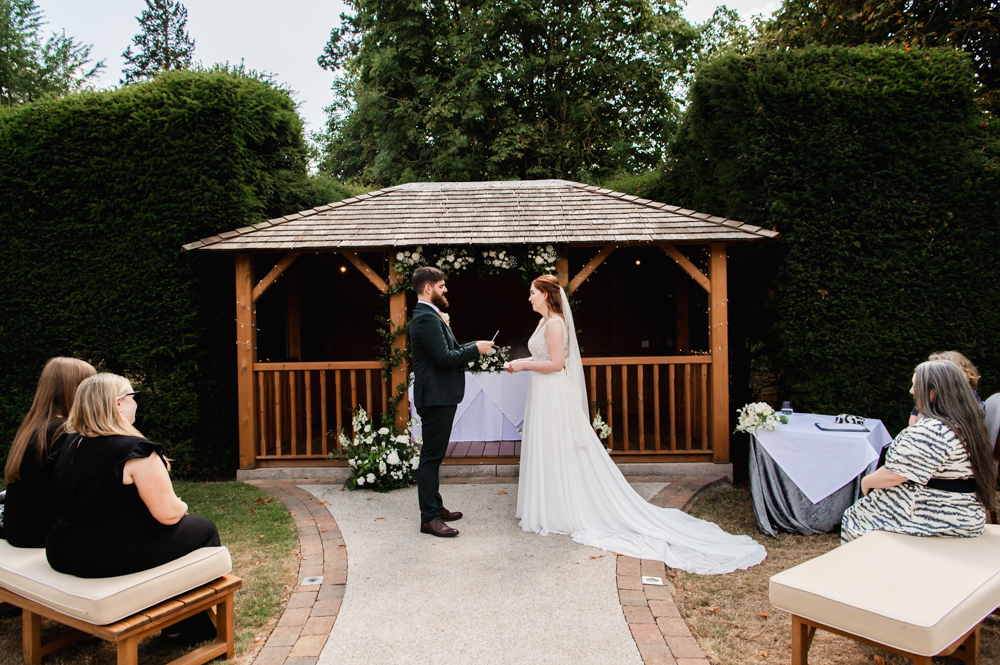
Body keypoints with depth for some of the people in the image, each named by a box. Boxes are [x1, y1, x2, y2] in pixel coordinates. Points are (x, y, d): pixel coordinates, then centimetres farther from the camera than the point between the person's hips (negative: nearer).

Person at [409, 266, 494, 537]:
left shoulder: (429, 316, 17)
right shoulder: (426, 318, -18)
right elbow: (444, 358, -23)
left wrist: (471, 346, 7)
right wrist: (475, 349, -13)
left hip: (440, 395, 11)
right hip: (435, 396, -11)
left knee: (434, 455, 18)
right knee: (431, 456, -5)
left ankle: (435, 506, 29)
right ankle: (429, 518, 2)